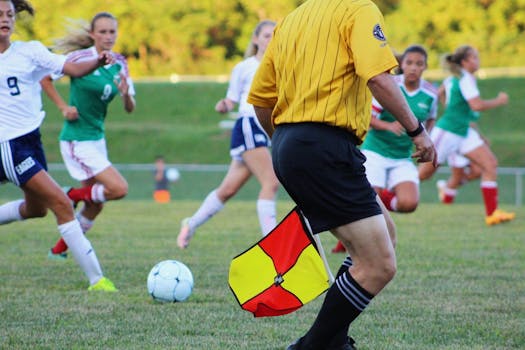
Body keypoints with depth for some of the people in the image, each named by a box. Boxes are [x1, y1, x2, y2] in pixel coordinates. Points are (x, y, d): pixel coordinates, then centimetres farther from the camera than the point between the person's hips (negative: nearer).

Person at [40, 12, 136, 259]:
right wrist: (64, 107, -12)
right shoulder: (81, 58, -15)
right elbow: (44, 77, -6)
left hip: (97, 138, 7)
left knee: (95, 205, 13)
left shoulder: (119, 64, 3)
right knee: (119, 189, -16)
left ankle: (59, 250, 29)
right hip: (77, 140, -7)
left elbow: (130, 109, 3)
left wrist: (126, 94, -18)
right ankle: (69, 197, 6)